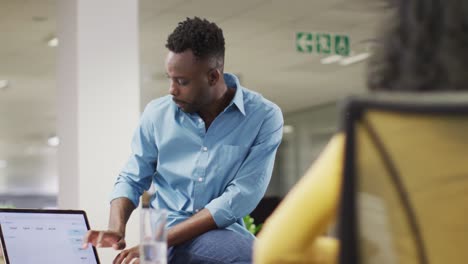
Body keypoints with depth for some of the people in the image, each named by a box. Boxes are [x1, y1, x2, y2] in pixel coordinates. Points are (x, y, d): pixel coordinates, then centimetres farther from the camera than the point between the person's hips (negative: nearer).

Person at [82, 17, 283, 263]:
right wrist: (117, 229, -9)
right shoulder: (157, 113, 4)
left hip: (223, 236, 1)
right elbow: (131, 180, 13)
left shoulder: (264, 117, -5)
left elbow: (240, 198, -13)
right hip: (162, 237, -1)